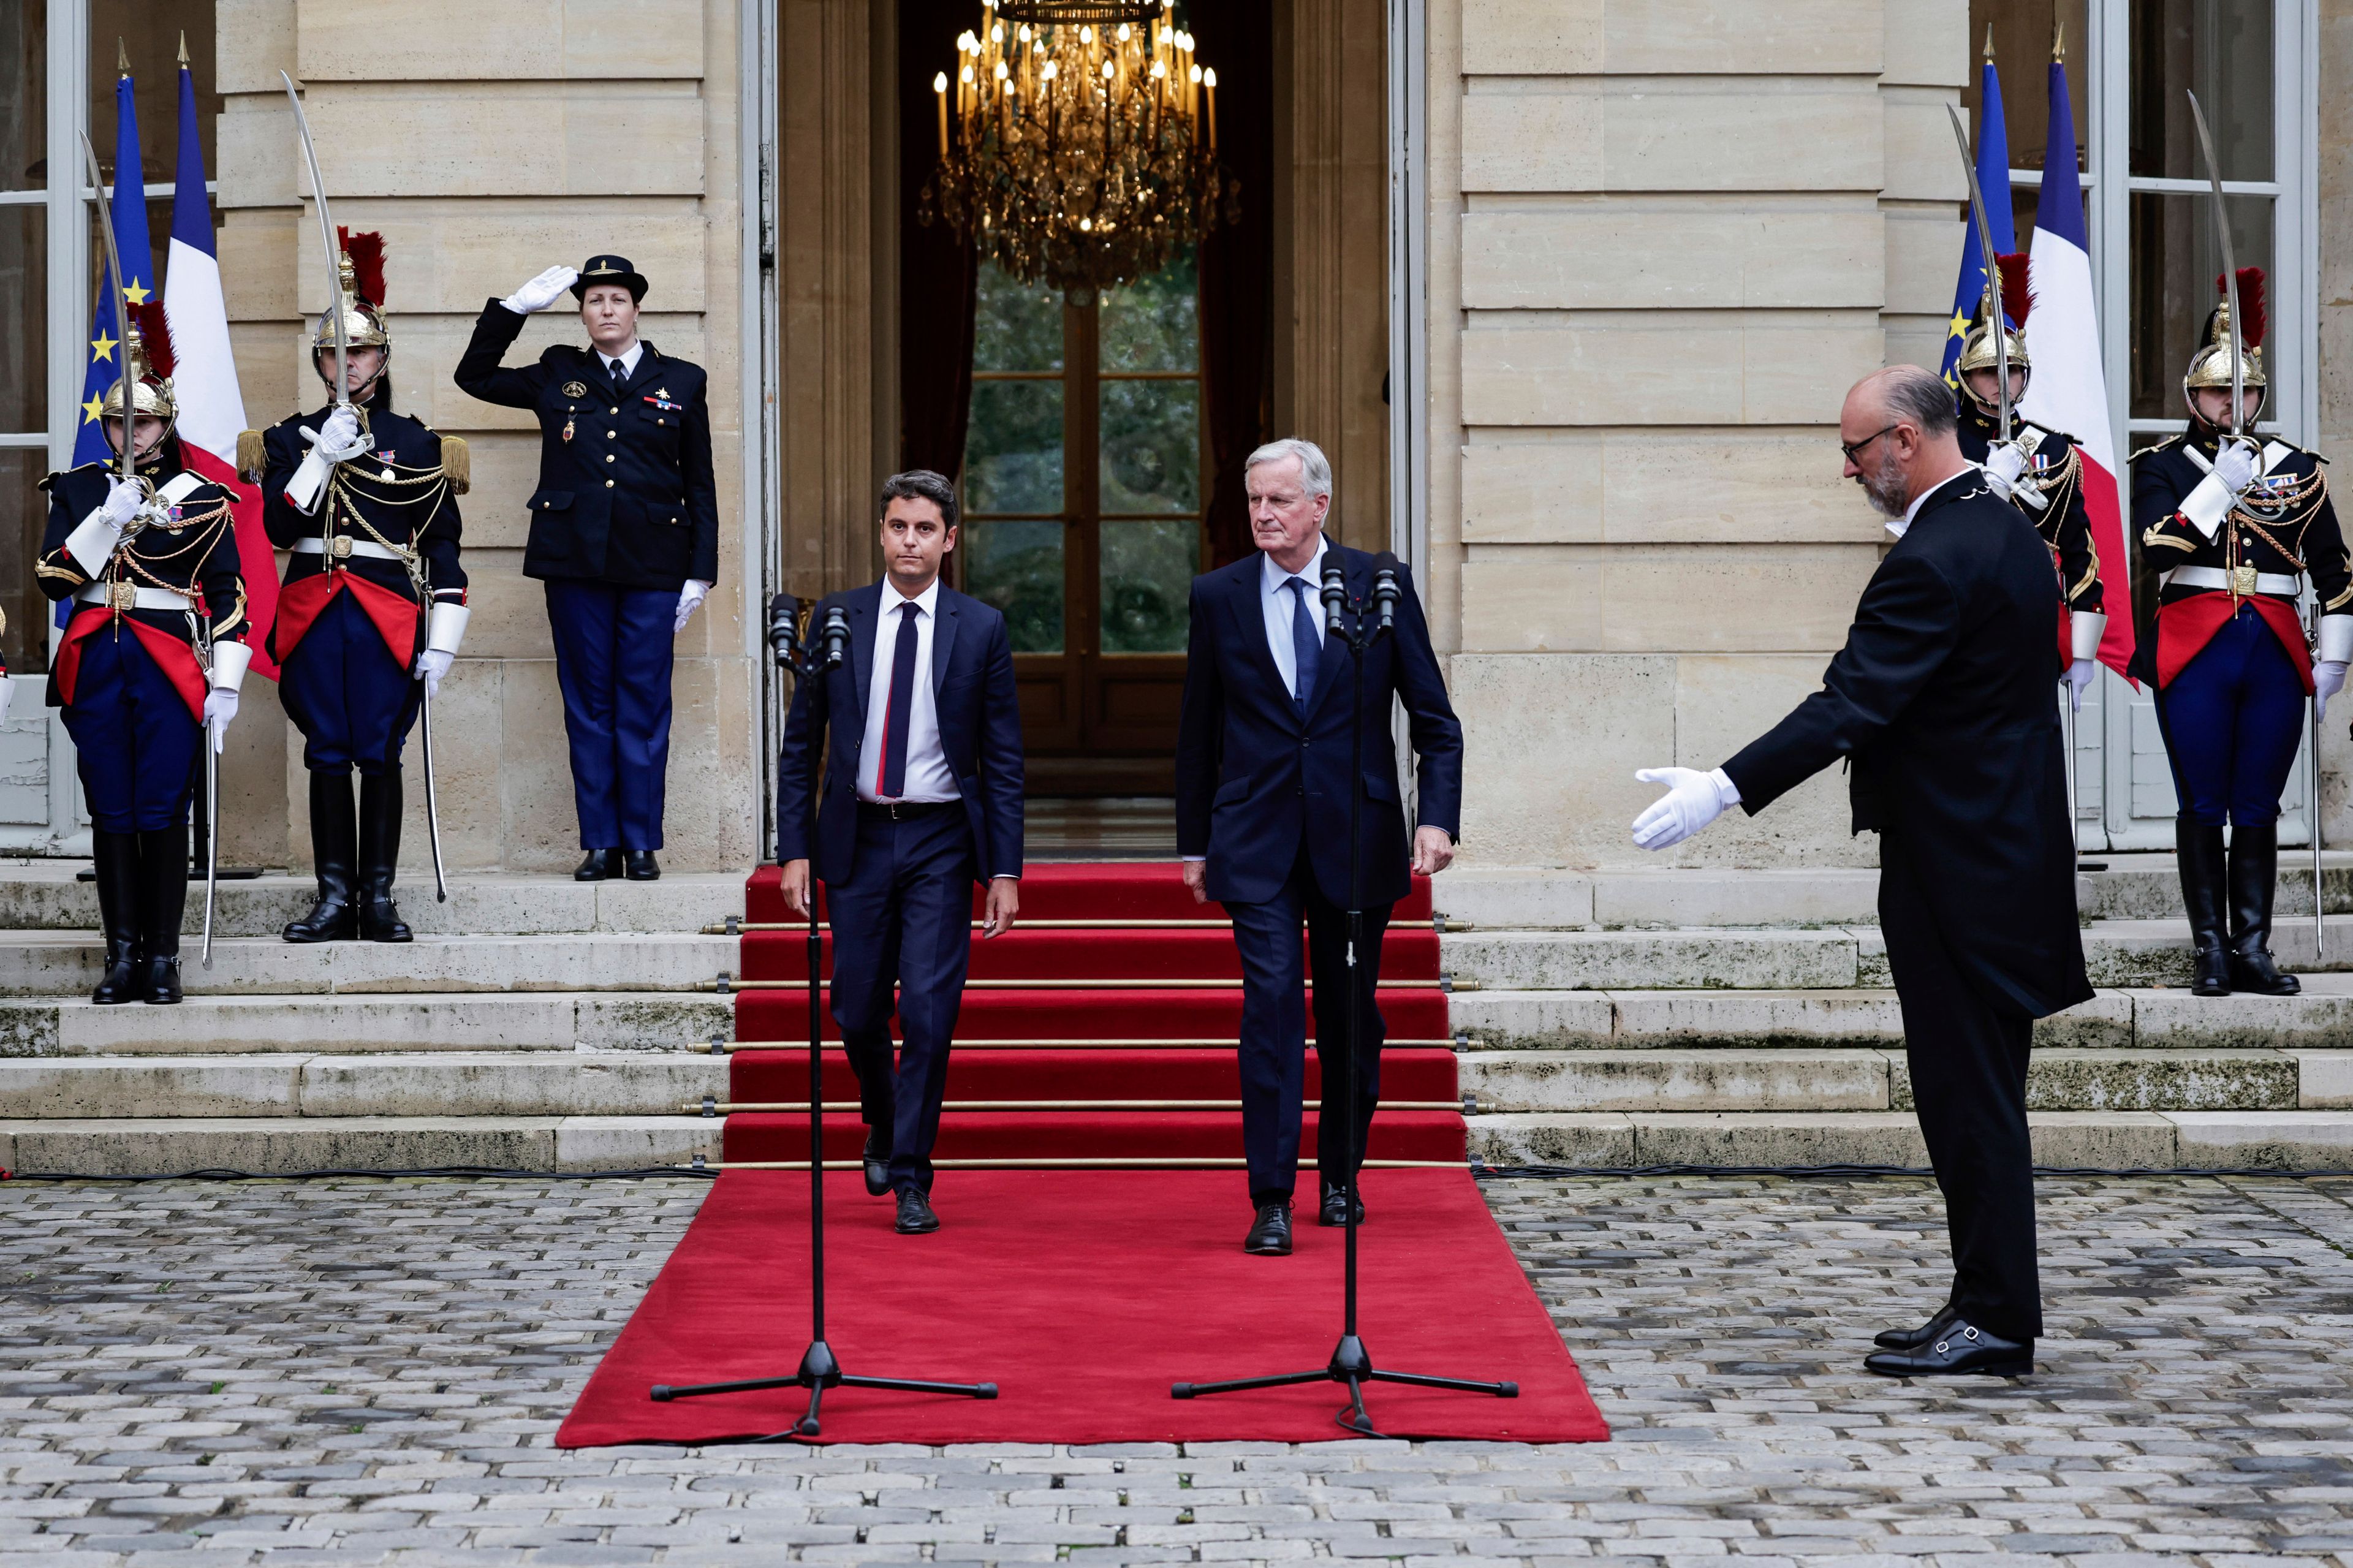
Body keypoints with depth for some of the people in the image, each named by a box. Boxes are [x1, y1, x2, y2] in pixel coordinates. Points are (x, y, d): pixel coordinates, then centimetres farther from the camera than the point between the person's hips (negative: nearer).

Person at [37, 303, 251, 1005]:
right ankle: (122, 956, 9)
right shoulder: (78, 489, 10)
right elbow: (54, 578, 0)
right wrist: (109, 519, -11)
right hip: (96, 664, 2)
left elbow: (228, 597, 3)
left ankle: (162, 959, 3)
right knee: (110, 814, 3)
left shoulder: (200, 497, 4)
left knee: (162, 814, -4)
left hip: (172, 666, -2)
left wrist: (226, 684, -3)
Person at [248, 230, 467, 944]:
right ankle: (335, 898, 6)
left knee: (380, 755, -1)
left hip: (389, 617, -1)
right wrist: (322, 456, -13)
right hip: (314, 613, 1)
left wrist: (442, 644, -2)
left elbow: (443, 550, 4)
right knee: (327, 755, 3)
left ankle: (379, 898, 5)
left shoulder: (416, 445, 5)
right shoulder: (290, 438, 8)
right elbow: (278, 527, -4)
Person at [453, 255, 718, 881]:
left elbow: (701, 485, 9)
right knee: (588, 704, 2)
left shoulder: (681, 382, 9)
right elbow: (474, 374, 20)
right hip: (575, 560, 1)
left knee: (643, 705, -1)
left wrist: (701, 572, 2)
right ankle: (601, 845, 7)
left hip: (652, 565, -1)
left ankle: (642, 845, 5)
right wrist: (517, 307, 9)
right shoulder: (557, 376, 12)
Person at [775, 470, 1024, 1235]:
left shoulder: (982, 629, 0)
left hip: (941, 840, -1)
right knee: (858, 1012, 7)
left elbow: (1003, 759, 1)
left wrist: (1005, 870, -4)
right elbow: (801, 743, 5)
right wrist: (795, 850, -3)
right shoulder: (836, 619, 3)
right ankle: (883, 1125, 36)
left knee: (929, 1013, -8)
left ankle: (912, 1180, 2)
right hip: (857, 839, 2)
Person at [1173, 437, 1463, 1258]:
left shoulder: (1381, 586, 0)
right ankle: (1271, 1201, -9)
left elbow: (1434, 719, 2)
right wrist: (1195, 842, 8)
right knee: (1272, 1006, -10)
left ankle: (1340, 1177, 28)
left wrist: (1437, 817, -11)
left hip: (1356, 835, 1)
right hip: (1257, 841, 0)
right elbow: (1198, 731, 9)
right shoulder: (1218, 596, 3)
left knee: (1351, 1014, 10)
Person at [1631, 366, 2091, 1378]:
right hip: (2008, 849, 10)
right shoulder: (2008, 534, 12)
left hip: (1957, 867, -10)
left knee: (1970, 1094, -4)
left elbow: (1854, 703, -27)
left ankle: (1995, 1319, 1)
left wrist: (1725, 791, -31)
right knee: (1973, 1094, 14)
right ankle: (1988, 1305, 19)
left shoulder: (1933, 561, -19)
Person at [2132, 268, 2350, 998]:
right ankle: (2210, 951, 6)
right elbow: (2158, 548, -13)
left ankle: (2253, 950, 9)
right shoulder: (2162, 466, 4)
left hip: (2276, 655, 2)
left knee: (2259, 809, 5)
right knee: (2203, 807, 0)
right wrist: (2222, 485, -17)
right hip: (2195, 654, -2)